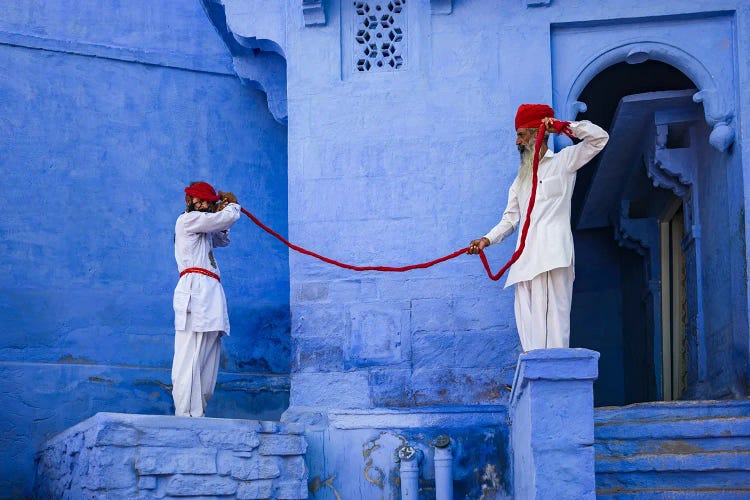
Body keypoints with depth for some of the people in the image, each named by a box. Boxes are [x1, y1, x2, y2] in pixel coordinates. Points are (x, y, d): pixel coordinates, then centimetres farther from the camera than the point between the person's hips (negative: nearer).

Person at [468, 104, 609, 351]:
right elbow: (510, 217, 24)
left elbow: (599, 138, 2)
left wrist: (561, 126, -4)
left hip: (552, 255, -6)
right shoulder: (521, 178, 29)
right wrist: (488, 239, 9)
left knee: (551, 317, -14)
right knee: (526, 320, -3)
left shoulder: (563, 162, 11)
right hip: (526, 260, 6)